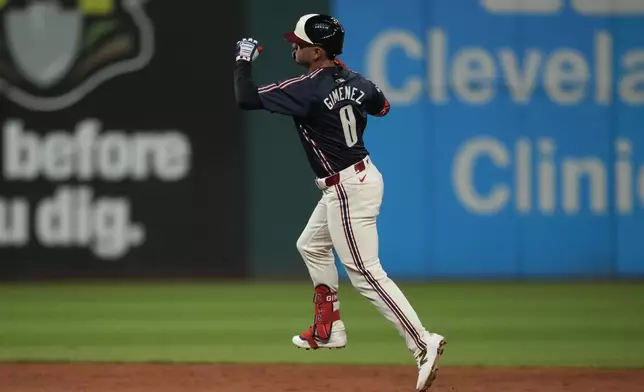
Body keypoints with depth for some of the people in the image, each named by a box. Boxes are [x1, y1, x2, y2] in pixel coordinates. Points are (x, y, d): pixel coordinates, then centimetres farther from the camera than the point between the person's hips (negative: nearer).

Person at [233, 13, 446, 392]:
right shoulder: (354, 80, 3)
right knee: (312, 246, 28)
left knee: (366, 272, -12)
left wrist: (244, 60, -7)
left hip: (346, 189, -10)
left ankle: (423, 343, -22)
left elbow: (246, 99, -23)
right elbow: (382, 107, 24)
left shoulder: (307, 89, -21)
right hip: (361, 175, 10)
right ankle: (328, 331, 36)